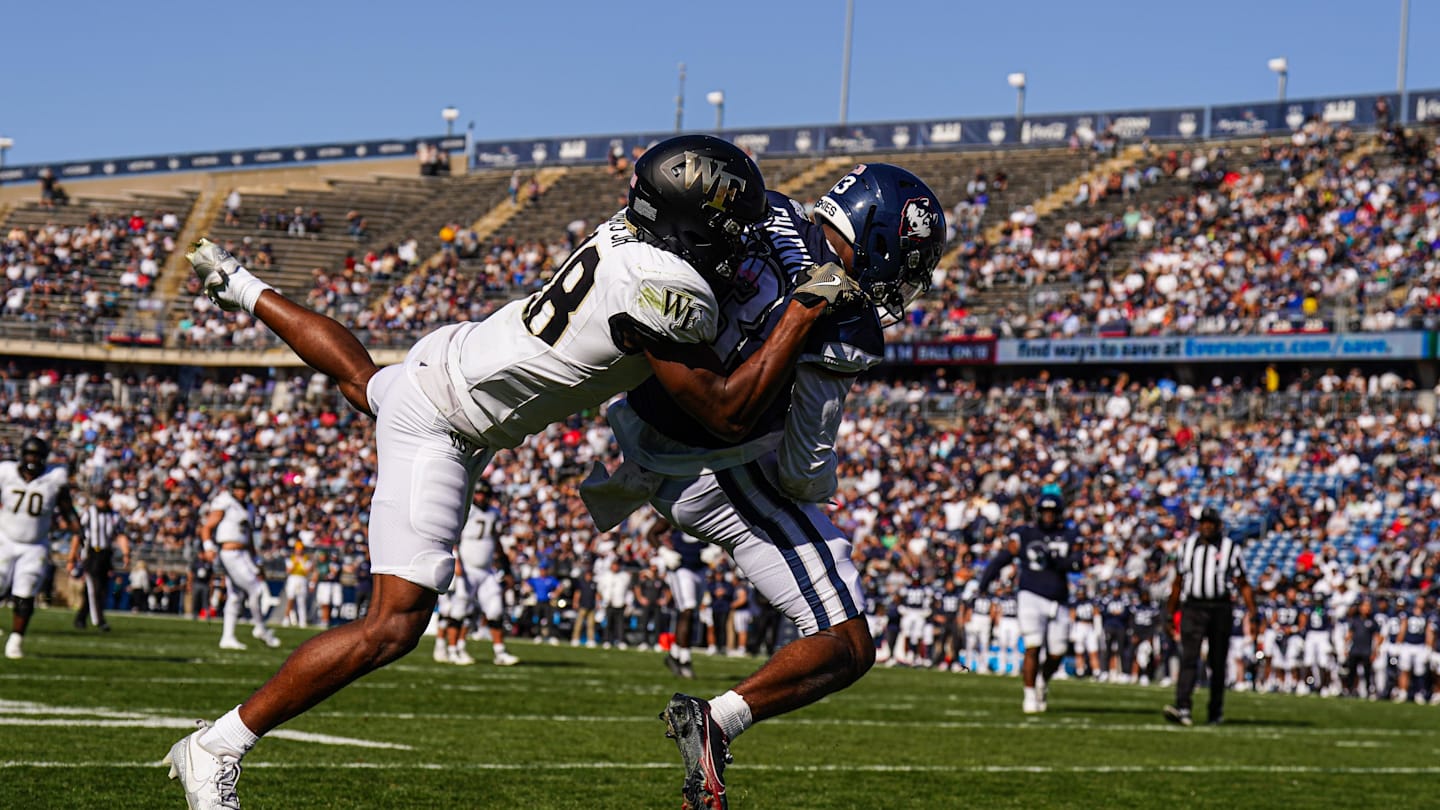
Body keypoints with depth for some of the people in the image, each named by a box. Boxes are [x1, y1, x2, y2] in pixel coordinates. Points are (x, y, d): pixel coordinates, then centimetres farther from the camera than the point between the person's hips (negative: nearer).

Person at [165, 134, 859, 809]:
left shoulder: (628, 229, -5)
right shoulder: (668, 291, -31)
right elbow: (729, 414, -23)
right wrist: (805, 309, -20)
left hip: (450, 355, 10)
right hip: (440, 429, -9)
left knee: (363, 384, 44)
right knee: (394, 626, -14)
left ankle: (236, 286, 64)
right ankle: (215, 749, -10)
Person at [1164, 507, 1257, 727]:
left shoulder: (1230, 548, 1)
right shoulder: (1188, 546, 8)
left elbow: (1243, 585, 2)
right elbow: (1178, 583, 15)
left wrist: (1252, 612, -8)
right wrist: (1170, 615, 14)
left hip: (1219, 609, -1)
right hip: (1192, 608, 1)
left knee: (1217, 663, 6)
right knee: (1189, 659, -13)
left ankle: (1216, 711, 19)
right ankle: (1182, 708, -23)